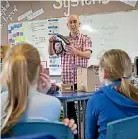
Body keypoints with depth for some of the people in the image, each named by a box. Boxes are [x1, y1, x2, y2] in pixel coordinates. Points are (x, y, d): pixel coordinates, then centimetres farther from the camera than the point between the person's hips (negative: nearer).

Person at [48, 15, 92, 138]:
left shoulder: (85, 39, 0)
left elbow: (87, 55, -15)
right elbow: (51, 53, 5)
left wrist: (75, 51, -35)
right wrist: (51, 43, -16)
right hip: (66, 79, 4)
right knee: (69, 106, 9)